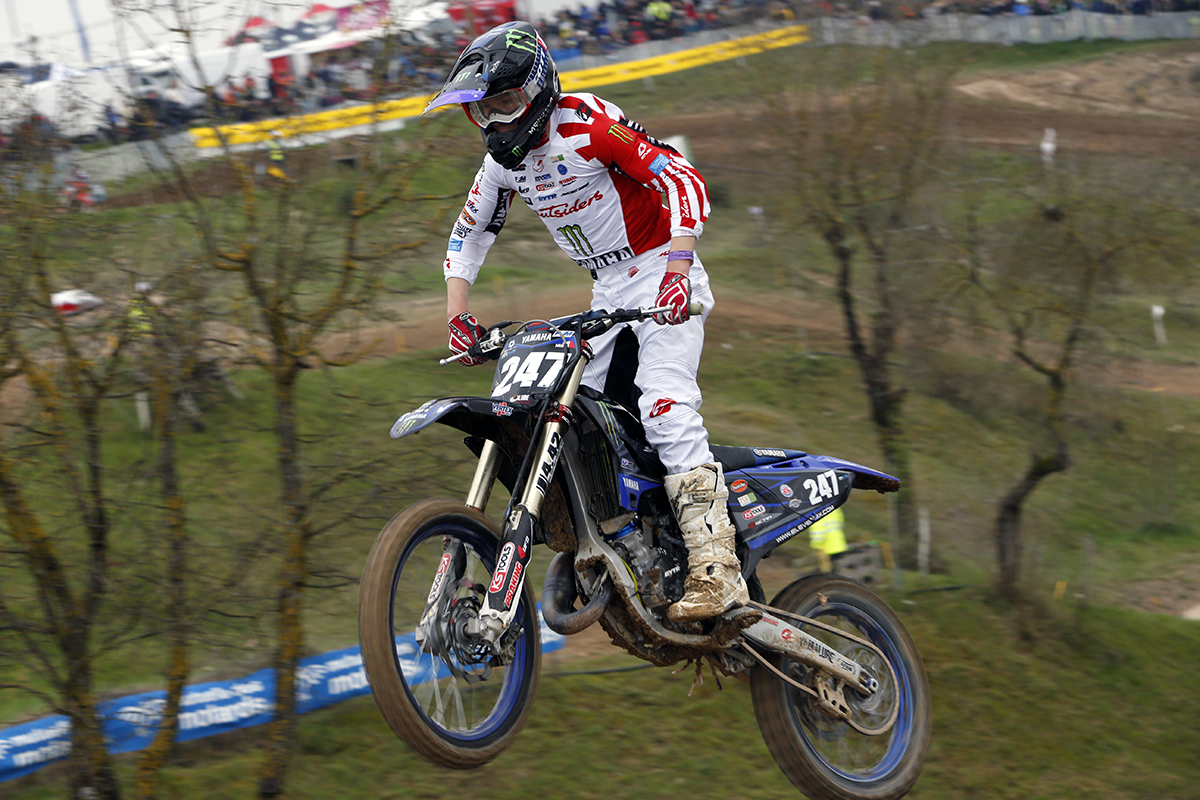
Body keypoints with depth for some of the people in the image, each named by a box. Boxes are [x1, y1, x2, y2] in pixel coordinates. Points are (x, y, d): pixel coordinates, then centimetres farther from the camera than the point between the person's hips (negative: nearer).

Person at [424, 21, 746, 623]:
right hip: (608, 295, 9)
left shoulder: (588, 124, -18)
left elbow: (684, 181, -24)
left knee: (666, 405, -25)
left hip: (663, 278, -8)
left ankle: (716, 571, -33)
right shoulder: (503, 161, 6)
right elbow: (469, 234, 19)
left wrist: (677, 271, -35)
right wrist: (457, 315, 7)